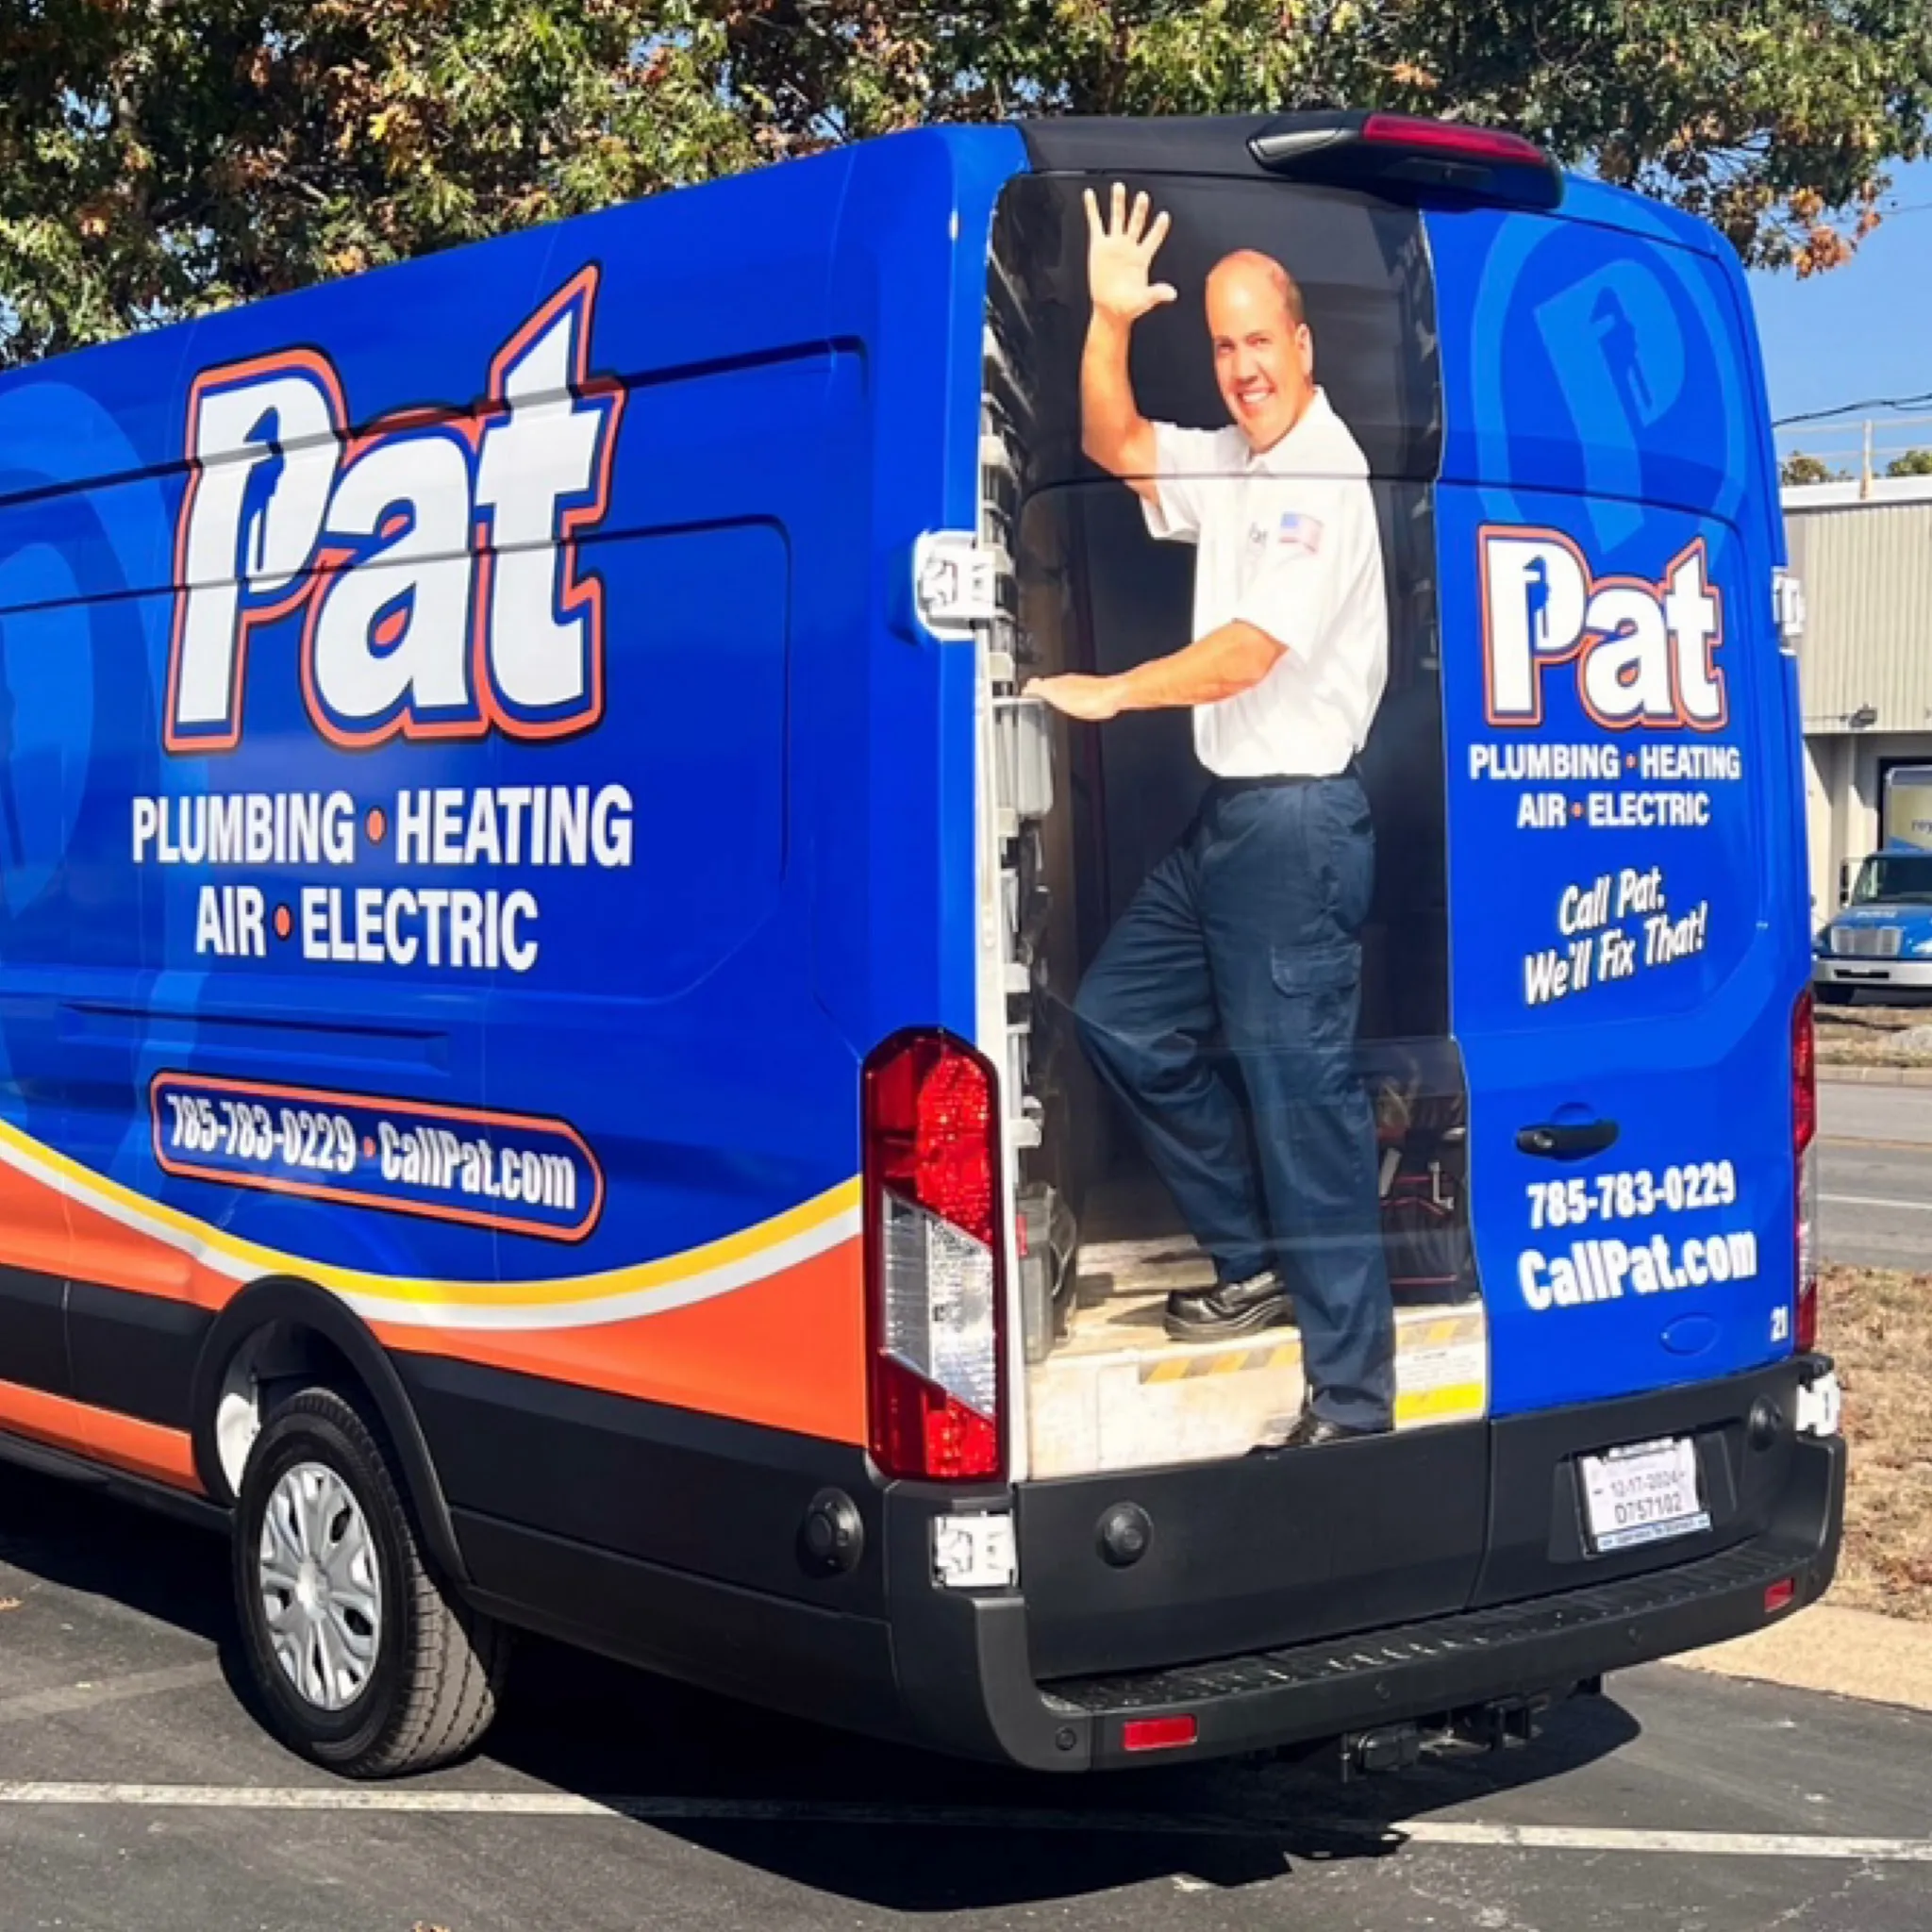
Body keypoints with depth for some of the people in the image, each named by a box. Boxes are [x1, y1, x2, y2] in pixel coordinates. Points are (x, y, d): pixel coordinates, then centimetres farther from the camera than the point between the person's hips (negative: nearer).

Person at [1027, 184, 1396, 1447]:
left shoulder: (1325, 476, -13)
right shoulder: (1229, 465, 14)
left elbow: (1248, 652, -17)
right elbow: (1114, 443, 20)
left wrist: (1110, 694, -5)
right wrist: (1110, 320, 3)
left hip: (1298, 818, -10)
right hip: (1230, 815, 10)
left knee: (1301, 1094, -10)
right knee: (1119, 1016, 16)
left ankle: (1354, 1401, -6)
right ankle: (1256, 1265, 22)